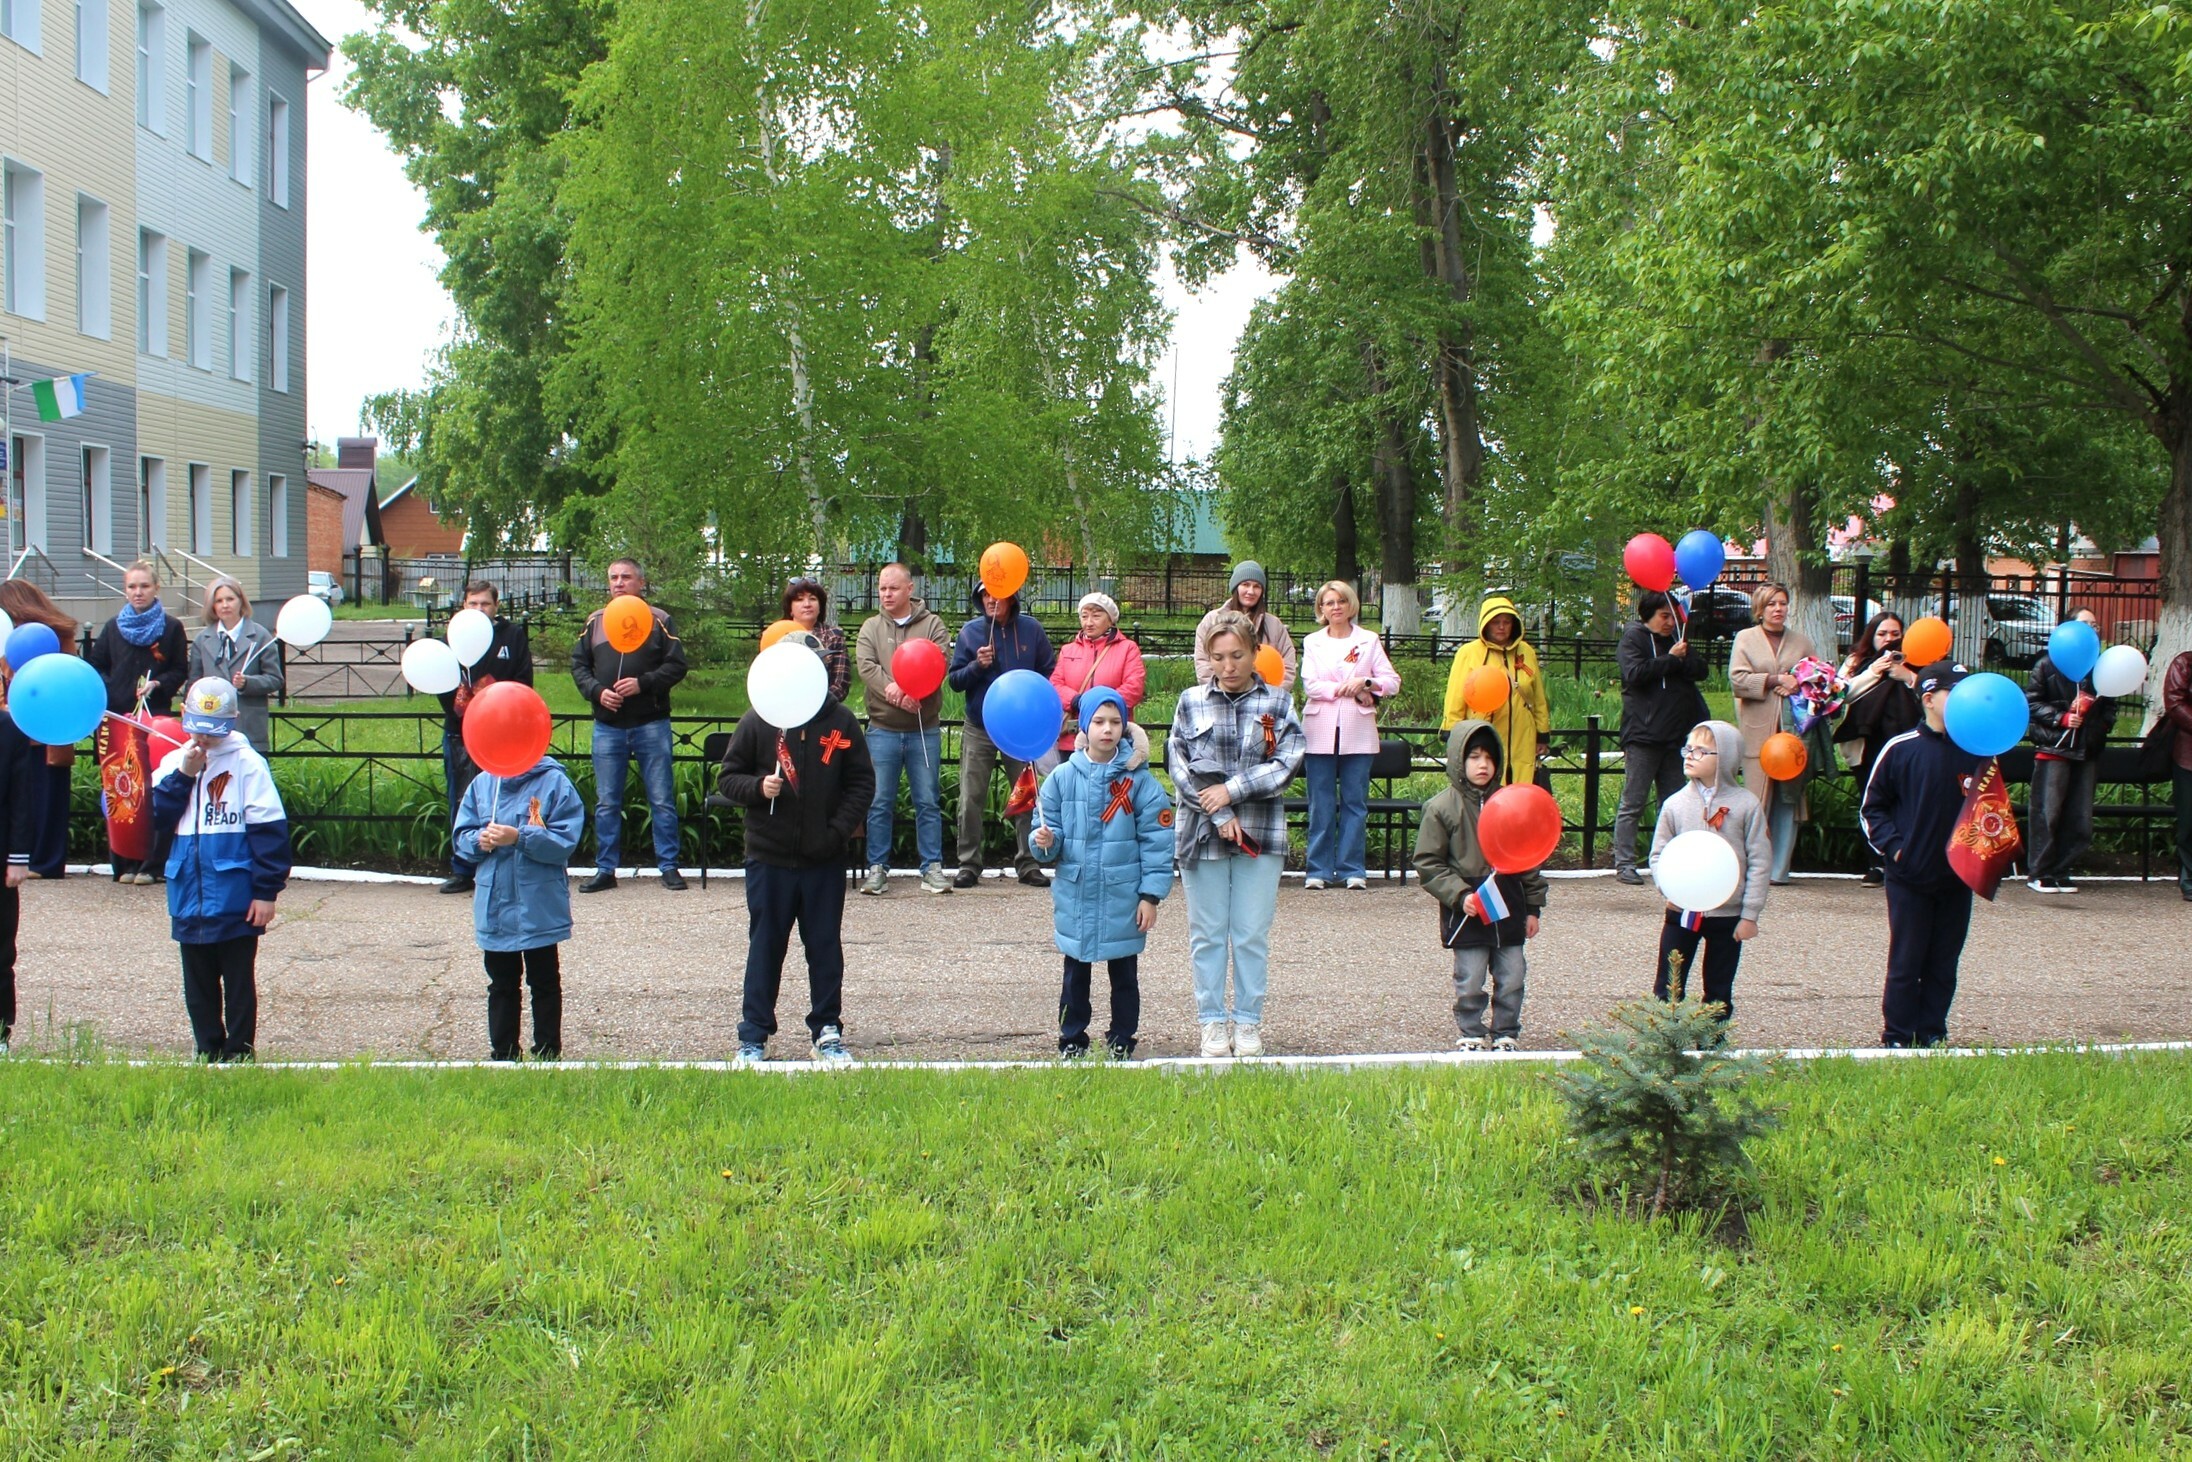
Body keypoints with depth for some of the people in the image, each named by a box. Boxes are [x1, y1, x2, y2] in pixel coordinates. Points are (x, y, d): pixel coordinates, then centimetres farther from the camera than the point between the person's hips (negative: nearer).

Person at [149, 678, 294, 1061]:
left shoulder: (247, 763, -6)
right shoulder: (173, 762, 8)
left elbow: (269, 830, -9)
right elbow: (155, 817, -2)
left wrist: (267, 890, -12)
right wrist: (183, 775, -12)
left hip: (235, 899, -5)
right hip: (188, 898, 5)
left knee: (239, 982, 5)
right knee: (198, 985, 13)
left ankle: (239, 1055, 11)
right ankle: (207, 1054, 23)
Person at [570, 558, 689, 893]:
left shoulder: (659, 620, 2)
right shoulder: (595, 621, 10)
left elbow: (676, 665, -3)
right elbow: (578, 665, 10)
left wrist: (643, 683, -16)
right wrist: (597, 691, -8)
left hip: (651, 724, -3)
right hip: (607, 725, 3)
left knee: (662, 799, 1)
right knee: (606, 802, 6)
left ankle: (669, 866, 8)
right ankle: (605, 869, 13)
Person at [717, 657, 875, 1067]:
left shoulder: (840, 721, -1)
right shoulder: (756, 722, -3)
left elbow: (862, 781, 4)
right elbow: (729, 776, 3)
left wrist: (841, 829, -8)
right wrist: (758, 787, -18)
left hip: (826, 860, 1)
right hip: (769, 858, -1)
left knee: (826, 948, 8)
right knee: (765, 948, 7)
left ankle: (828, 1033, 19)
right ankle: (753, 1037, 14)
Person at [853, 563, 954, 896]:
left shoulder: (933, 625, 4)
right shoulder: (871, 629, 9)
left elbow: (940, 662, -10)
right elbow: (866, 666, -6)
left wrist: (909, 690, -25)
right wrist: (892, 690, -24)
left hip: (925, 729, -1)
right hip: (883, 729, 1)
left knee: (928, 802, 3)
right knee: (880, 803, 3)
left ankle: (932, 868, 8)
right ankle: (877, 868, 10)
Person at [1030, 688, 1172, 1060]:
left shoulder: (1140, 781, -6)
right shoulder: (1063, 777, -1)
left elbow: (1156, 841, -6)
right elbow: (1050, 828, 4)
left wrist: (1151, 895, -9)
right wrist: (1045, 841, -20)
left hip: (1123, 901, -1)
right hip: (1075, 898, 1)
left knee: (1124, 975, 11)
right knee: (1075, 975, 12)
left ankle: (1121, 1043, 21)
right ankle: (1071, 1042, 22)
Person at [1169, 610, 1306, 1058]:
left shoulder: (1278, 703, 3)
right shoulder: (1191, 702, 3)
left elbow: (1288, 762, -6)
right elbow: (1178, 763, -3)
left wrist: (1233, 791, -14)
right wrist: (1218, 815, -12)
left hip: (1261, 834, 0)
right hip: (1202, 833, 0)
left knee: (1252, 935, 3)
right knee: (1208, 934, 6)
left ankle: (1248, 1022, 13)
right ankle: (1212, 1022, 14)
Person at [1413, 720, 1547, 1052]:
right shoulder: (1441, 807, -5)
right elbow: (1428, 865, -4)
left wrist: (1533, 906, 11)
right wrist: (1459, 895, -14)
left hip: (1509, 908, 3)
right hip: (1467, 912, -3)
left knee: (1512, 979, 8)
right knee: (1470, 983, 2)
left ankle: (1505, 1036, 23)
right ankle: (1473, 1037, 18)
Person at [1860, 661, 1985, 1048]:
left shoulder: (1978, 752, 2)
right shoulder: (1901, 750, -7)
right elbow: (1871, 808, 1)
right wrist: (1892, 846, -10)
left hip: (1957, 881, 3)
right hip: (1910, 879, -3)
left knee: (1943, 966, 9)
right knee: (1905, 964, 3)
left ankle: (1933, 1034, 19)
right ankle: (1897, 1038, 11)